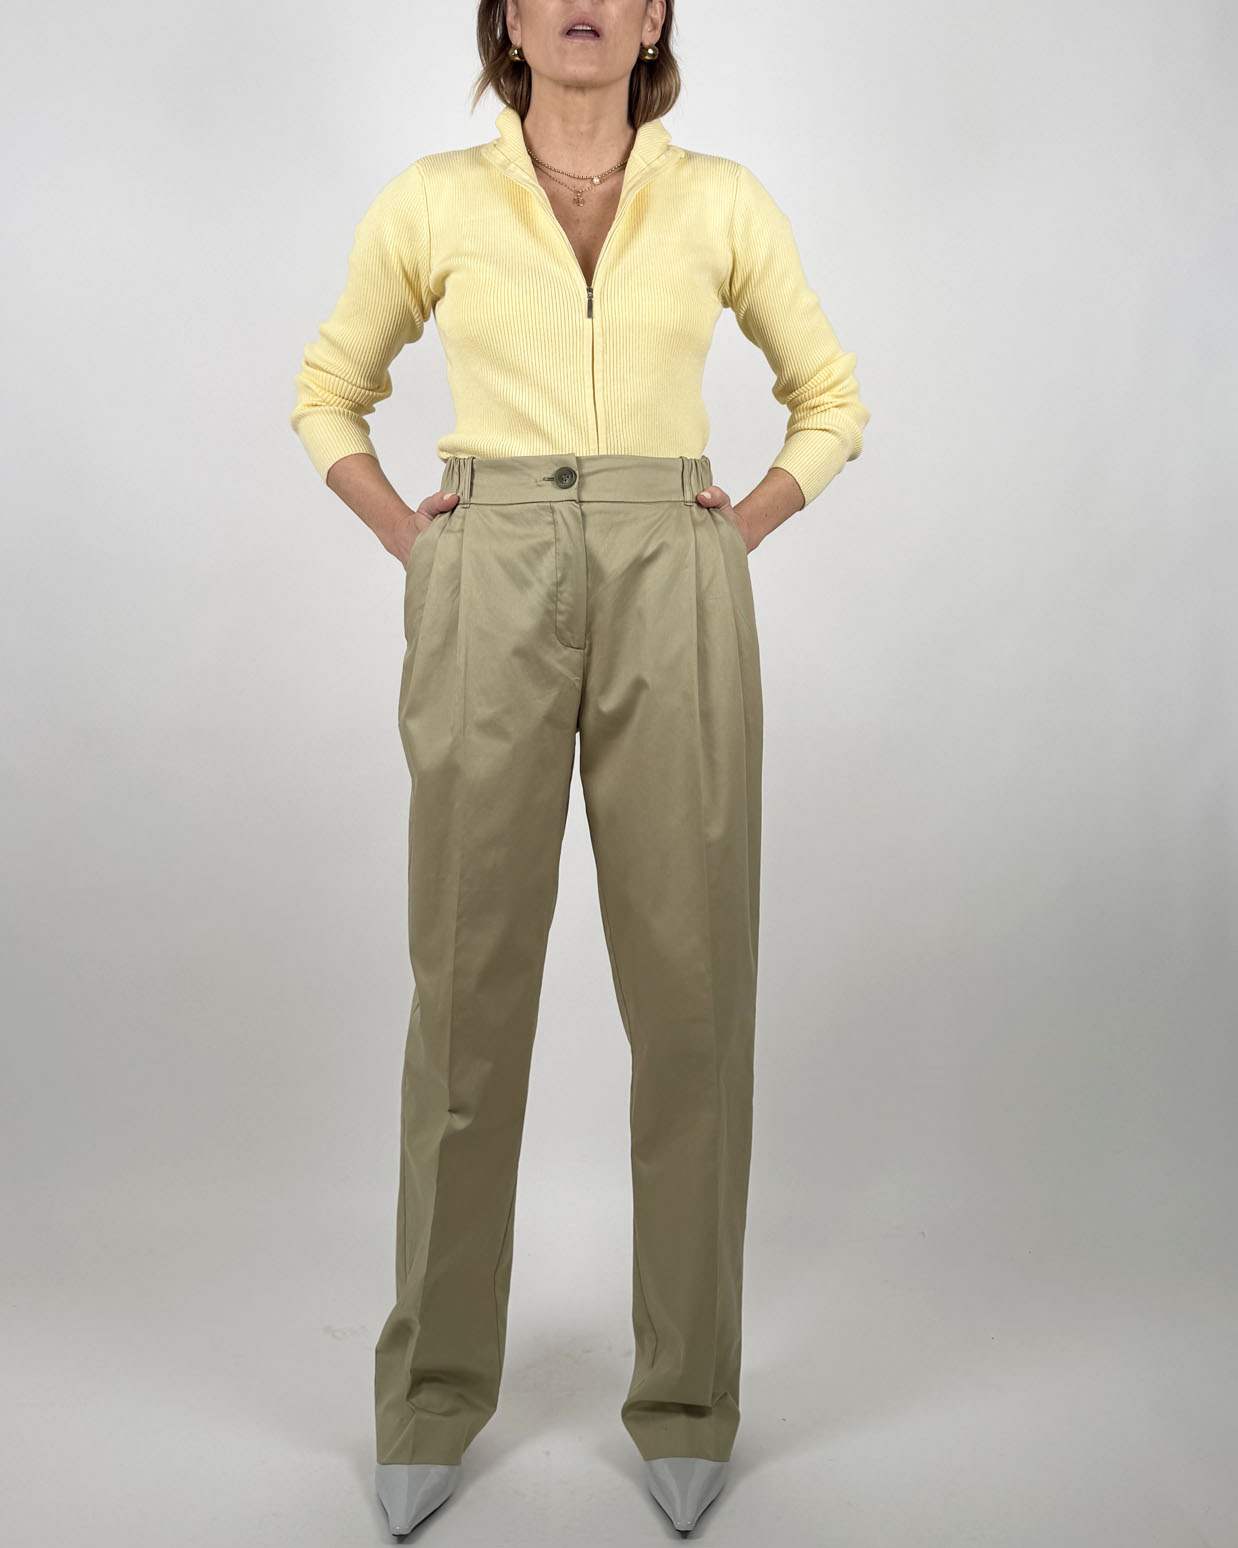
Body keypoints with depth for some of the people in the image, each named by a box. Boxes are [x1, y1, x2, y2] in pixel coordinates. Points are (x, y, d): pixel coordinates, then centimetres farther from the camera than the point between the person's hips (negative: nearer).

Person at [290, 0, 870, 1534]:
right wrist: (409, 541, 4)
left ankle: (686, 1399, 17)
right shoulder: (430, 201, 7)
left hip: (674, 607, 1)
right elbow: (328, 392, 18)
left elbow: (831, 399, 17)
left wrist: (738, 533, 4)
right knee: (467, 988, 2)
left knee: (690, 989, 1)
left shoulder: (723, 202, 8)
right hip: (489, 604, 0)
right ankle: (437, 1392, 20)